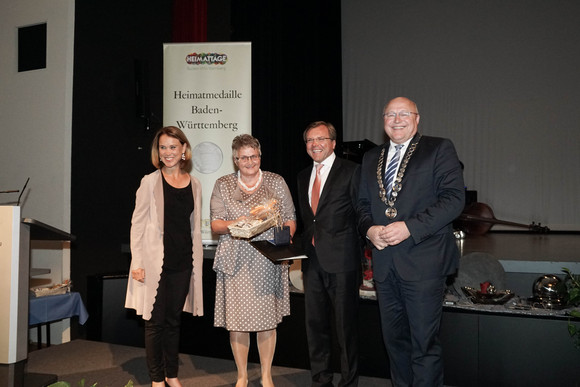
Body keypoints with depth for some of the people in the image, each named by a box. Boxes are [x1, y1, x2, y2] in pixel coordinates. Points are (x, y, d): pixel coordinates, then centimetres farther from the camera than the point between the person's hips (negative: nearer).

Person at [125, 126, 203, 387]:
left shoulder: (194, 184, 7)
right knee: (155, 321, 5)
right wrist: (137, 263, -9)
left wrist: (197, 261, 10)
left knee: (174, 320, 14)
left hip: (183, 262, 3)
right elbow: (137, 223, -4)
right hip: (155, 262, -3)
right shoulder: (150, 182, -3)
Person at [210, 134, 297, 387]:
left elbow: (290, 219, 6)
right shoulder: (222, 185, 7)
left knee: (267, 318, 5)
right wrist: (234, 225, -17)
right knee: (236, 319, 3)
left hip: (268, 261, 0)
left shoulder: (276, 182, 6)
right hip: (236, 261, 1)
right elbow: (215, 224, 4)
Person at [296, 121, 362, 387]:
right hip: (312, 261, 6)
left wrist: (362, 253, -9)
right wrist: (304, 249, 8)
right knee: (315, 323, 14)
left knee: (346, 325, 5)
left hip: (341, 260, -6)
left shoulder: (351, 171, -4)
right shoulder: (303, 176, 15)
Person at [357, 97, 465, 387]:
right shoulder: (371, 158, 16)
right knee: (394, 338, 15)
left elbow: (454, 198, -10)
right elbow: (363, 204, 19)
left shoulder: (439, 149, 0)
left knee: (424, 343, 0)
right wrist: (370, 229, -3)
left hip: (423, 262, -5)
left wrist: (410, 227, -19)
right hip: (384, 263, 5)